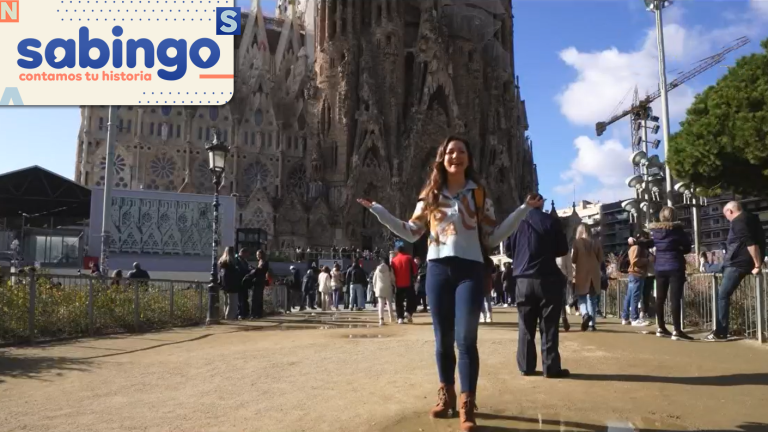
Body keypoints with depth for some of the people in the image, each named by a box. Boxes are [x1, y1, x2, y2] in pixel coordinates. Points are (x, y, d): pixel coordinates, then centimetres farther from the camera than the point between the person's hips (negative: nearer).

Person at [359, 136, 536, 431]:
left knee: (466, 338, -8)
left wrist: (523, 210, -1)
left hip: (470, 269, -2)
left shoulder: (479, 194, 7)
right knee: (443, 338, 9)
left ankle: (467, 406, -2)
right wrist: (377, 210, 7)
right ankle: (446, 395, 24)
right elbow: (411, 233, 10)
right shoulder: (430, 195, 10)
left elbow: (492, 237, 5)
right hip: (438, 269, 2)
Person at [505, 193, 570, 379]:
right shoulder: (551, 221, -3)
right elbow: (563, 249, 1)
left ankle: (525, 366, 11)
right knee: (549, 325, 1)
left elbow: (508, 248, 10)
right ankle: (551, 367, 2)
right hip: (547, 278, -3)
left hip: (523, 279, 3)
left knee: (525, 325, 9)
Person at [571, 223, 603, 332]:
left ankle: (585, 314, -21)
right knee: (592, 299, 10)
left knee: (582, 298, 7)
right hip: (594, 274, 3)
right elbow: (601, 259, 5)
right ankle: (592, 324, 7)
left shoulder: (577, 242, -6)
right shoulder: (596, 243, 2)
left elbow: (573, 259, -5)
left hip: (581, 274, -3)